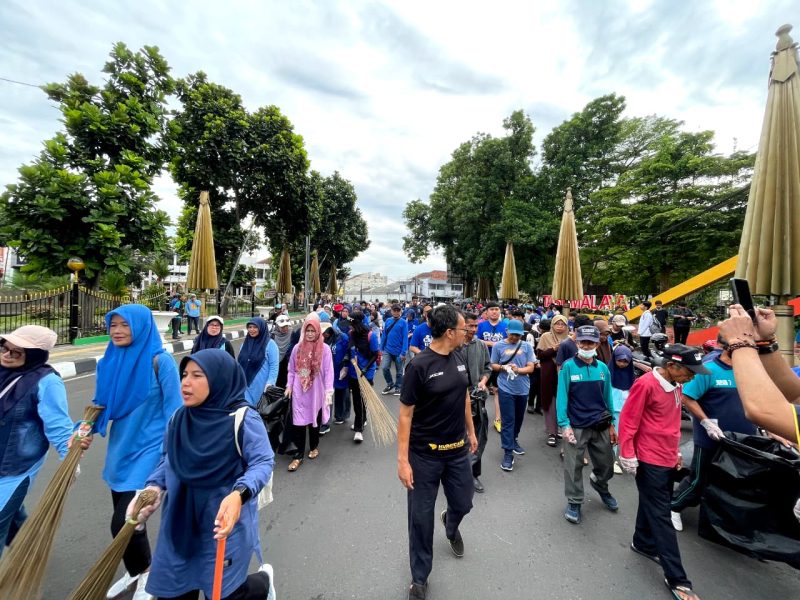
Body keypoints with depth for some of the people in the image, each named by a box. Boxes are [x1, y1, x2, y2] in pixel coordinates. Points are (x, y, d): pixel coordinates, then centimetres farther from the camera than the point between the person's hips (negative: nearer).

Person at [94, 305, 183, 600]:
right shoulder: (110, 361, 0)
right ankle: (134, 571, 45)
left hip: (148, 449, -6)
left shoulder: (160, 361, -18)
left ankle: (145, 571, 26)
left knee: (123, 522, -6)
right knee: (125, 519, 19)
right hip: (120, 449, 6)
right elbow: (101, 405, 12)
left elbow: (174, 411, -14)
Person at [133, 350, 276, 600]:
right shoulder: (179, 418, -1)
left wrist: (239, 494, -37)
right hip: (181, 521, 6)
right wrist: (154, 486, -3)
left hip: (225, 520, -5)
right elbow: (168, 459, 13)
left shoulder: (243, 419, -21)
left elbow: (263, 462, -22)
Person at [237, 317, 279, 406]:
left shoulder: (270, 344, -7)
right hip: (245, 386, 5)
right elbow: (240, 364, 15)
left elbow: (274, 366, -11)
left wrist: (270, 383, -19)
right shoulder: (245, 343, 11)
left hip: (261, 387, -4)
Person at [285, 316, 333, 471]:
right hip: (299, 392, 1)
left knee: (314, 420, 14)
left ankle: (314, 447, 36)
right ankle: (299, 454, 13)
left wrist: (329, 391, -14)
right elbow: (291, 369, 9)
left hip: (316, 392, -1)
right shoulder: (297, 348, 0)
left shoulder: (324, 349, -8)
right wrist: (289, 386, 3)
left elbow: (328, 371, -9)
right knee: (298, 422, 0)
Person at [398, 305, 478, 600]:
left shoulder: (458, 360, -1)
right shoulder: (419, 366, -21)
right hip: (424, 455, -5)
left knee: (463, 504, 19)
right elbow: (405, 414, -17)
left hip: (457, 450, 6)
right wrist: (403, 460, -17)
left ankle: (450, 524, 56)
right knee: (421, 517, 10)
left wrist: (471, 432, 19)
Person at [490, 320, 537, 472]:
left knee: (518, 419, 19)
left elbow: (531, 368, -2)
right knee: (507, 421, -1)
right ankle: (508, 453, 6)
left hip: (523, 389, 3)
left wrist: (517, 369, -20)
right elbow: (493, 366, 3)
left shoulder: (527, 346, 0)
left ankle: (514, 440, 42)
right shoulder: (498, 346, -3)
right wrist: (503, 367, -17)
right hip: (506, 389, -3)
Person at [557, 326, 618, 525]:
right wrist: (564, 425, -16)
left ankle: (599, 484, 50)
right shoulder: (568, 367, -11)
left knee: (606, 464, 19)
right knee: (574, 467, 6)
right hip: (576, 426, -4)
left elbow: (607, 397, 10)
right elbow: (562, 397, -11)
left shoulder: (603, 368, 2)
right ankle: (574, 502, 27)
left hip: (601, 426, 4)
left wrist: (611, 425, 11)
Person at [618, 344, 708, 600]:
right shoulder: (645, 384, -21)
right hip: (650, 461, -8)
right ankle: (676, 578, 13)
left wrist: (675, 451, 21)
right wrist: (627, 456, -17)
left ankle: (643, 543, 40)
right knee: (661, 515, 2)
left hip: (668, 459, 8)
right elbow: (628, 421, -19)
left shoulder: (675, 385, 4)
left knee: (654, 506, 21)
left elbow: (672, 422, 16)